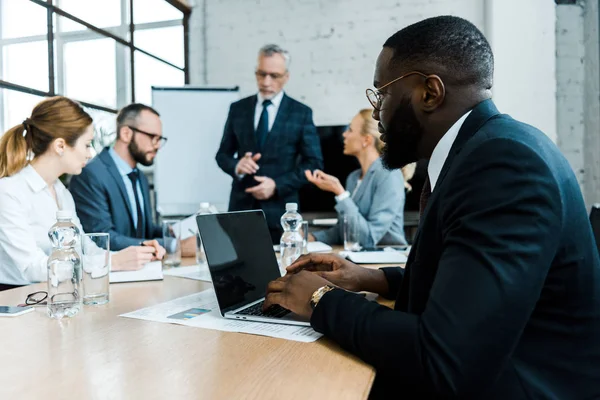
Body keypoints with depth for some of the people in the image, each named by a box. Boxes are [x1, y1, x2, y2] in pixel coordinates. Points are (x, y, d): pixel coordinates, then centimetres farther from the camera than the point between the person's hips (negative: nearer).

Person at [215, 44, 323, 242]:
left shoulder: (301, 113, 1)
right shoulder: (238, 108, 8)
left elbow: (314, 163, -1)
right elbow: (223, 154, 12)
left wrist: (277, 185, -12)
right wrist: (236, 165, -12)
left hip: (280, 209, -2)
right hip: (241, 206, 2)